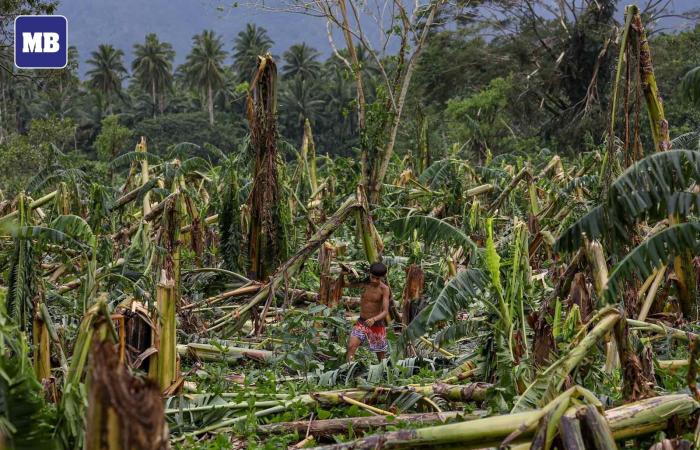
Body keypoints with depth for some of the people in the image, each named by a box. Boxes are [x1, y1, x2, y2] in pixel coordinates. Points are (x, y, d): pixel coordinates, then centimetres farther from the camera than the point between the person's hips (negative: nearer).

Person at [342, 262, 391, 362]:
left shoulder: (384, 289, -15)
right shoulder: (365, 284, -6)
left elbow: (385, 311, -22)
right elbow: (343, 284, 2)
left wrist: (373, 319, -40)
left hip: (377, 324, -2)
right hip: (361, 323, 2)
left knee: (382, 357, 9)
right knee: (351, 346, -20)